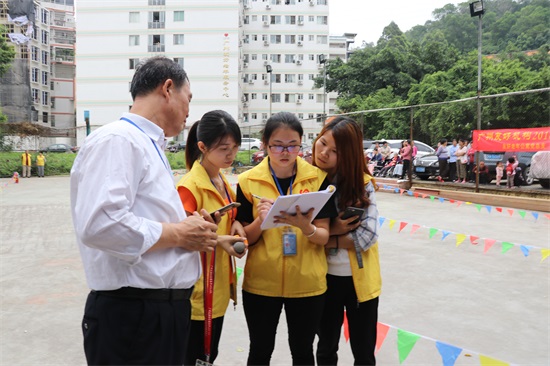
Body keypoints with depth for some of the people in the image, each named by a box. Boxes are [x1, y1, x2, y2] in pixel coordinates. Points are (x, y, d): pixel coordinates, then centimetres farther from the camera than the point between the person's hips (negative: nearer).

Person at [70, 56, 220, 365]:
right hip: (131, 314, -9)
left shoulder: (151, 147, 16)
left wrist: (190, 229, 4)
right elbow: (99, 224, -28)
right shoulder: (117, 139, -15)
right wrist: (177, 234, -17)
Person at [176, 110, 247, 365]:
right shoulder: (190, 185, -19)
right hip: (198, 289, -8)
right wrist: (217, 241, -26)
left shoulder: (222, 181, 7)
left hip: (219, 285, 8)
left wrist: (234, 225, -1)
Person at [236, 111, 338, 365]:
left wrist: (305, 227, -27)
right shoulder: (248, 181, -5)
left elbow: (324, 236, -5)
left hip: (307, 283, 0)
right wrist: (260, 220, -22)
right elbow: (245, 238, -2)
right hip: (261, 283, 0)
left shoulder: (318, 178, -4)